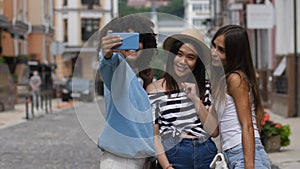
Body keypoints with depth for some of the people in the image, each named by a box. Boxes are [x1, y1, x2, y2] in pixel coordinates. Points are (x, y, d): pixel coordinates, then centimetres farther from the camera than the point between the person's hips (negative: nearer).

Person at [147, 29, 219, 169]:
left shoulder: (205, 87, 6)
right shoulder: (155, 88, 0)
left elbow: (214, 131, 0)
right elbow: (154, 135, -3)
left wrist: (196, 99, -9)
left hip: (207, 155, 2)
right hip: (173, 157, -2)